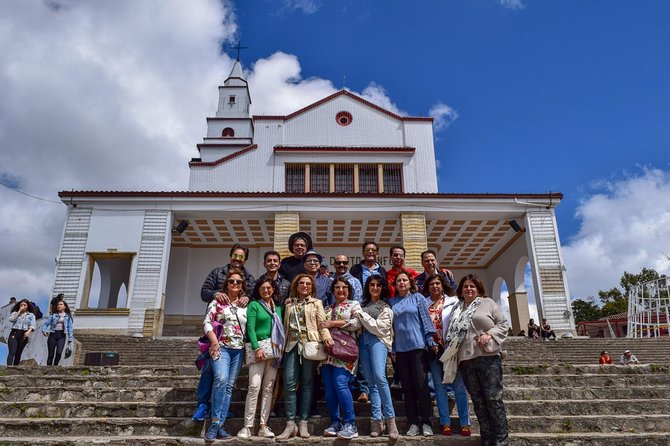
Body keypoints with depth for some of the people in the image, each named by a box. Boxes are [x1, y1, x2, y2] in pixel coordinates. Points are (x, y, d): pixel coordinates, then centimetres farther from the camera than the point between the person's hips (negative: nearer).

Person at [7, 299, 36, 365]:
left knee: (18, 353, 5)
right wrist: (19, 311, -4)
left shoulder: (31, 315, 11)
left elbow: (32, 325, 0)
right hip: (14, 333, -1)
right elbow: (11, 320, -8)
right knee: (12, 352, -14)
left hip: (23, 335, 1)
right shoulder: (15, 313, 12)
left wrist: (29, 331, -19)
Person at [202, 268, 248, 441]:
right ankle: (215, 423, -15)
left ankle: (219, 426, 10)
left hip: (239, 350, 4)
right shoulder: (217, 302, 3)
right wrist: (214, 341, -14)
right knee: (221, 379, -25)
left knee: (229, 386, 4)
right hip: (221, 347, -4)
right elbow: (207, 323, -3)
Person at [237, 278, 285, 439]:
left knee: (268, 388, 3)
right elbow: (250, 328, -6)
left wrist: (281, 347, 4)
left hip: (275, 350, 5)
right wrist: (257, 347, -17)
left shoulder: (278, 308, 18)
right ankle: (248, 426, -7)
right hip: (258, 348, -5)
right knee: (254, 386, -13)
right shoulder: (254, 305, 4)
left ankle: (263, 425, 8)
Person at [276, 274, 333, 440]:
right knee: (289, 383, -7)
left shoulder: (316, 303, 11)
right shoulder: (289, 303, 18)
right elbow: (286, 325, 17)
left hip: (309, 343, -2)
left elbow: (322, 323, 1)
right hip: (292, 344, 2)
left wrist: (327, 337, -16)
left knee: (307, 383, 0)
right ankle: (290, 424, -2)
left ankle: (303, 423, 7)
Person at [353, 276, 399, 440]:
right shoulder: (363, 304, 23)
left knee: (379, 376, -24)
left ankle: (390, 418, -19)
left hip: (378, 340, -4)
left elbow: (378, 327, -4)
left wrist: (361, 315, -5)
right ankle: (377, 420, -1)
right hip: (363, 341, 5)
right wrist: (358, 315, 8)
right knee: (371, 382, -1)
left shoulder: (385, 307, 8)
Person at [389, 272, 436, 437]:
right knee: (407, 386, 5)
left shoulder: (418, 298, 5)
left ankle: (426, 422, 6)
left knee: (421, 384, -3)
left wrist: (430, 341, -6)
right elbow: (390, 326, 10)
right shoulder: (392, 302, 11)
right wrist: (391, 348, 6)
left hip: (417, 345, -3)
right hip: (400, 348, 3)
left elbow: (426, 319, 1)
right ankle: (413, 423, 12)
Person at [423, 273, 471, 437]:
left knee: (458, 385, 0)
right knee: (439, 385, 6)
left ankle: (465, 422, 8)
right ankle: (445, 422, 13)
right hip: (433, 349, 2)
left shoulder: (453, 301, 4)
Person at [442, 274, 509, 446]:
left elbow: (503, 324, 4)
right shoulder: (457, 310, 17)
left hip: (488, 357, -4)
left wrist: (489, 334, -13)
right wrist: (453, 357, 8)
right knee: (478, 401, 7)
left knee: (493, 398, -3)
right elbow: (451, 334, 19)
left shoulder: (488, 303, 7)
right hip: (466, 361, 4)